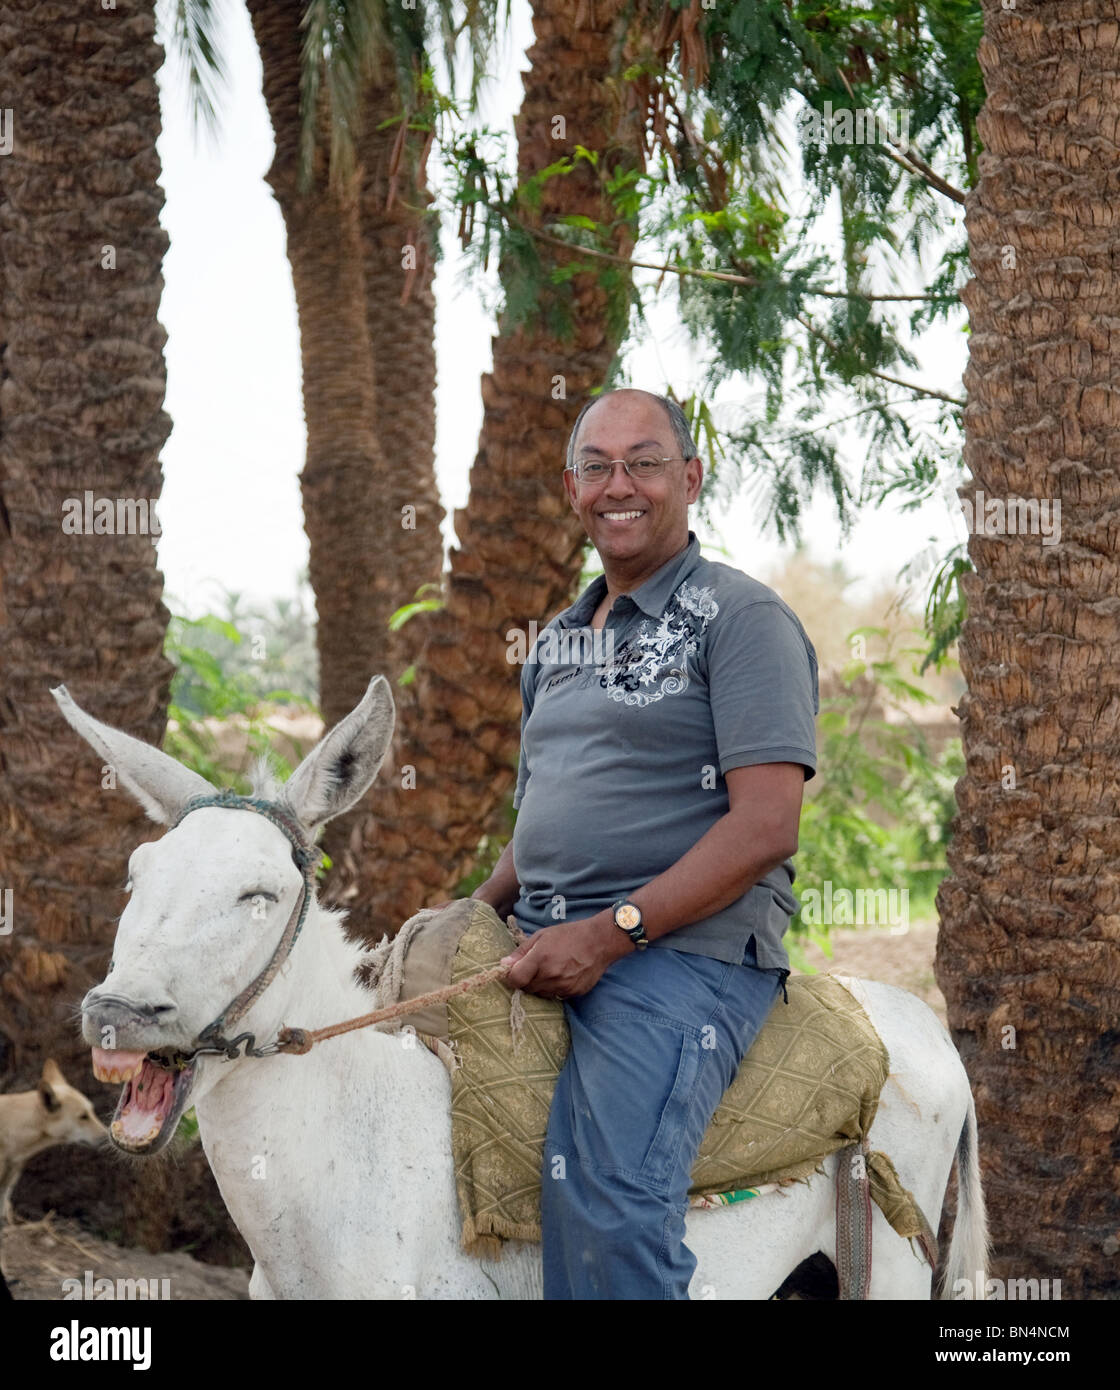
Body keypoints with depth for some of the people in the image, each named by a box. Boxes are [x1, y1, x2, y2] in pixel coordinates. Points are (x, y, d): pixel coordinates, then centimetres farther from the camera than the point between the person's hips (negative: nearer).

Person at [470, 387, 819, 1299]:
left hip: (682, 950, -8)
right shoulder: (558, 641, 22)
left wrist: (610, 933, -18)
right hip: (538, 946, 8)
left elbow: (765, 827, -13)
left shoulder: (742, 618, -3)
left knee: (603, 1192, -28)